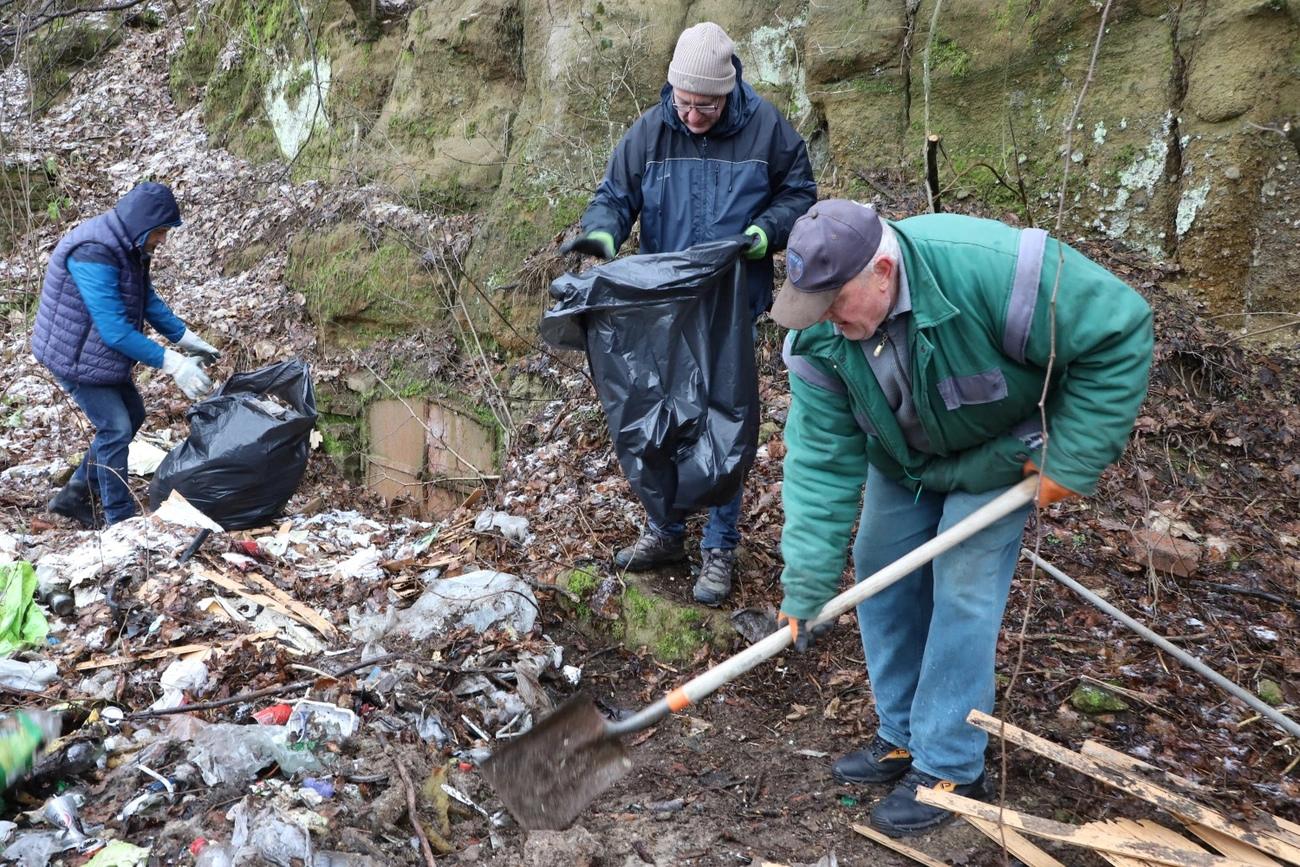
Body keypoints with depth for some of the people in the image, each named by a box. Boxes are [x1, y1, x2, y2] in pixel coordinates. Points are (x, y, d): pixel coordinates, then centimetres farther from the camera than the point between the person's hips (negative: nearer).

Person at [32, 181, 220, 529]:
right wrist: (172, 363, -35)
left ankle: (75, 494, 27)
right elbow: (114, 329, -35)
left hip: (104, 352, 10)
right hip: (76, 355, -10)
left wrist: (186, 337, 0)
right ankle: (120, 520, 5)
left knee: (132, 416, 15)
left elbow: (148, 299, 10)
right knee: (116, 429, -8)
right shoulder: (93, 253, -32)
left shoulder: (129, 246, -1)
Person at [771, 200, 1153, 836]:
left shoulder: (988, 268, -40)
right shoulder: (817, 336, -25)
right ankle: (902, 738, 24)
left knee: (963, 590, -9)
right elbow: (821, 459, -23)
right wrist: (805, 585, -28)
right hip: (901, 457, 5)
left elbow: (1119, 332, -31)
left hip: (1000, 448, -4)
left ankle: (949, 767, 7)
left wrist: (1073, 460, -28)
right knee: (880, 573, 5)